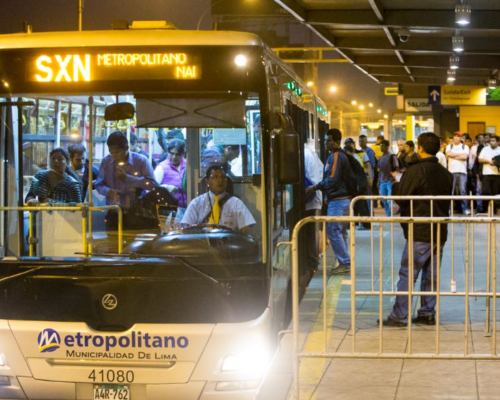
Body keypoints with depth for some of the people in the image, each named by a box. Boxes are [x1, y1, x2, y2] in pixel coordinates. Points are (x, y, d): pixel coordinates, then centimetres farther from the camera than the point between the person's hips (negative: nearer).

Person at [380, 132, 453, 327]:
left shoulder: (415, 172, -14)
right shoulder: (446, 174, 7)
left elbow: (400, 197, -9)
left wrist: (396, 185, 9)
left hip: (419, 233, -6)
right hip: (440, 231, 6)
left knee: (407, 274, -3)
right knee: (431, 275, 11)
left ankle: (399, 316, -2)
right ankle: (428, 314, 15)